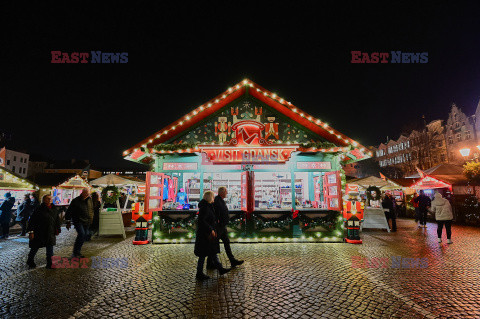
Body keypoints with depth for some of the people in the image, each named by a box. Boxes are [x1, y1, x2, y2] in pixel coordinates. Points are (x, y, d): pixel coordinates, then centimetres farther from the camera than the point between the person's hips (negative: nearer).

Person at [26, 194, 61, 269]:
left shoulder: (54, 209, 5)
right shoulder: (40, 209, -12)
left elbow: (57, 220, 14)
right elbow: (32, 220, -11)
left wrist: (57, 230, 13)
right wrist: (31, 231, -13)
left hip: (50, 233, 4)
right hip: (39, 233, -4)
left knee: (50, 248, 2)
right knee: (35, 247, 14)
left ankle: (49, 264, 9)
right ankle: (30, 261, 39)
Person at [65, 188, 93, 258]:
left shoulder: (89, 200, 8)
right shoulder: (75, 201, -8)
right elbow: (69, 212, -3)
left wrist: (91, 219, 16)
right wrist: (68, 222, -2)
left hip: (86, 222, 6)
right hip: (78, 221, -6)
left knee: (85, 235, 6)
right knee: (81, 234, -20)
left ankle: (78, 251, 20)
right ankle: (75, 253, -8)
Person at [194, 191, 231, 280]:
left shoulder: (208, 206, 10)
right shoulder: (205, 207, -21)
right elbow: (201, 221, -28)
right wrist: (210, 230, -23)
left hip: (208, 233, 10)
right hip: (205, 234, -10)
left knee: (212, 252, 17)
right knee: (203, 254, 1)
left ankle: (220, 269, 27)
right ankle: (199, 274, 14)